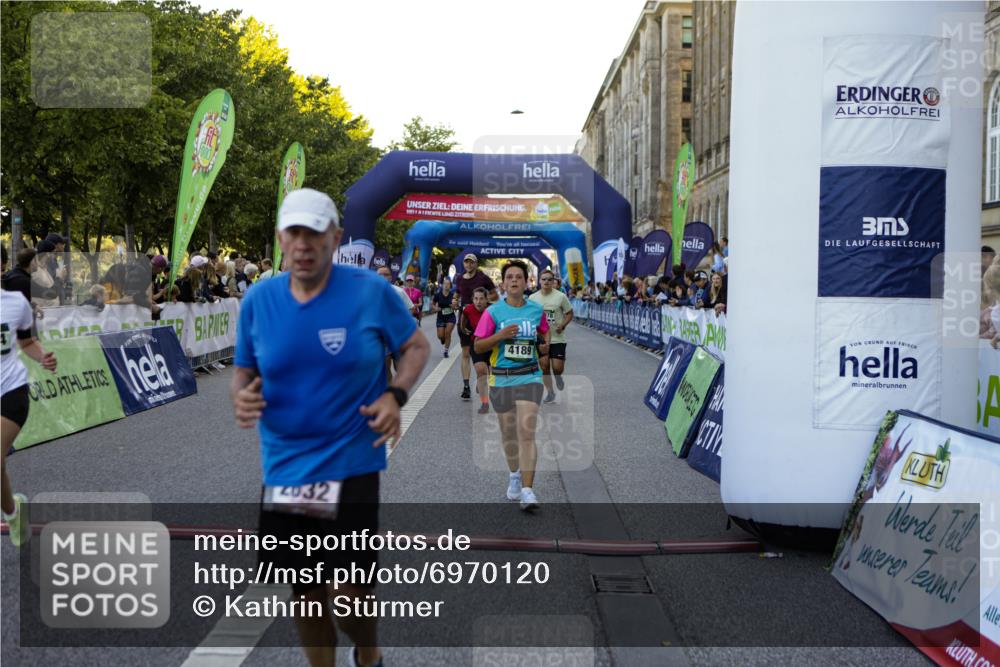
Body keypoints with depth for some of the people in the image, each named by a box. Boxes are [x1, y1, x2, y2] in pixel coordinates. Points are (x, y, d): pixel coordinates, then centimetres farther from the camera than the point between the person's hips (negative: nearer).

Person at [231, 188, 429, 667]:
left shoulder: (371, 291, -8)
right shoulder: (258, 300, 0)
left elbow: (416, 346, 4)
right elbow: (243, 370, 11)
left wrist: (395, 396, -14)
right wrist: (241, 395, -13)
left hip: (351, 467, -3)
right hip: (283, 470, 3)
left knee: (347, 594, -2)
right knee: (305, 593, 13)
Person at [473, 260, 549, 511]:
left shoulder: (536, 310, 3)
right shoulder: (493, 312, -3)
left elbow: (545, 330, 24)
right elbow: (478, 346, -3)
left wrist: (545, 345, 2)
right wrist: (501, 335, -18)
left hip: (529, 377, 0)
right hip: (501, 379, 1)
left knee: (526, 431, -13)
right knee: (508, 433, 12)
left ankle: (527, 490, -14)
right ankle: (515, 474, 39)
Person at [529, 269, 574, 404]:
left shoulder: (561, 296, -6)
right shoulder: (533, 298, 1)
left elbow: (570, 313, 2)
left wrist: (563, 325, -14)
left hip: (557, 338, -2)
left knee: (558, 367, -8)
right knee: (544, 365, 0)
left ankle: (558, 377, 29)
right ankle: (550, 392, 17)